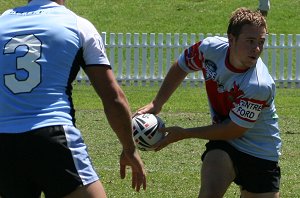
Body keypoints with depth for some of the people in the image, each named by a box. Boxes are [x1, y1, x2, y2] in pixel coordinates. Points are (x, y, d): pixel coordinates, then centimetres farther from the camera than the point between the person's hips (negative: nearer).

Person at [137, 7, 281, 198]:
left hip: (261, 154, -2)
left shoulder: (259, 85, -31)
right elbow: (180, 66, 7)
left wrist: (184, 134, -14)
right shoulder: (211, 48, -17)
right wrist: (156, 104, 2)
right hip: (222, 146, 2)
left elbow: (233, 130, -21)